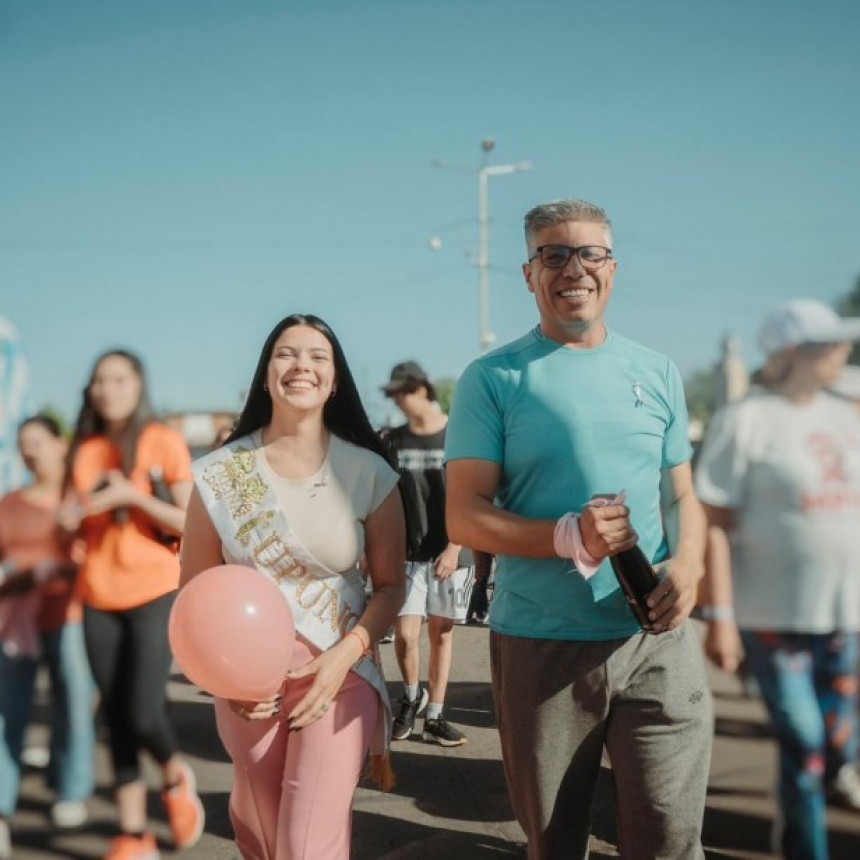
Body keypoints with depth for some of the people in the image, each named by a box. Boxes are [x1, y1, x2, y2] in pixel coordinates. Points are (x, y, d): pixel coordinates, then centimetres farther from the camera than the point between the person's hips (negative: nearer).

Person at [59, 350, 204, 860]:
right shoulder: (85, 452, 8)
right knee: (117, 718, 5)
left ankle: (177, 780, 22)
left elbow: (193, 523, -8)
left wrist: (132, 495, -19)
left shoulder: (165, 443, -4)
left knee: (143, 713, -11)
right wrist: (71, 520, -7)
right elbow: (74, 527, 16)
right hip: (99, 598, 4)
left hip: (155, 594, -4)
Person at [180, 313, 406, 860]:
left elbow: (390, 586, -1)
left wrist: (344, 656, -15)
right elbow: (195, 589, 3)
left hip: (340, 673, -2)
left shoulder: (369, 472, -4)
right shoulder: (220, 473, -2)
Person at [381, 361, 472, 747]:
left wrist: (454, 547, -14)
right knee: (405, 633, -7)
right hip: (406, 552, 1)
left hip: (449, 554, -1)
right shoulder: (393, 441, 5)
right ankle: (411, 695, 21)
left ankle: (434, 717, 18)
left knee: (441, 633, 7)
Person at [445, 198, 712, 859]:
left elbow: (682, 495, 14)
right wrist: (569, 537, -23)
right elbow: (465, 517, -7)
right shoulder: (494, 379, -2)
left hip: (658, 640, 2)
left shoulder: (656, 374, 9)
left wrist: (688, 563, -8)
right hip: (539, 646, -2)